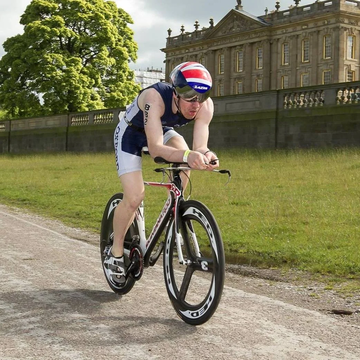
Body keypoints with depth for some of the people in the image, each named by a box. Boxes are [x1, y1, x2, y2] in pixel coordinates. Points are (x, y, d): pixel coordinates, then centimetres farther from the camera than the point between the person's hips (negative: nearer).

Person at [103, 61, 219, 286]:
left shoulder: (205, 106, -28)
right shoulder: (155, 98, -41)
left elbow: (199, 146, -32)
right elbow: (155, 148, -48)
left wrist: (205, 155, -56)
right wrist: (187, 155, -64)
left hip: (162, 130, 4)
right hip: (131, 133, -4)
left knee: (183, 155, -29)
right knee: (134, 198, -15)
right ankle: (115, 254, 7)